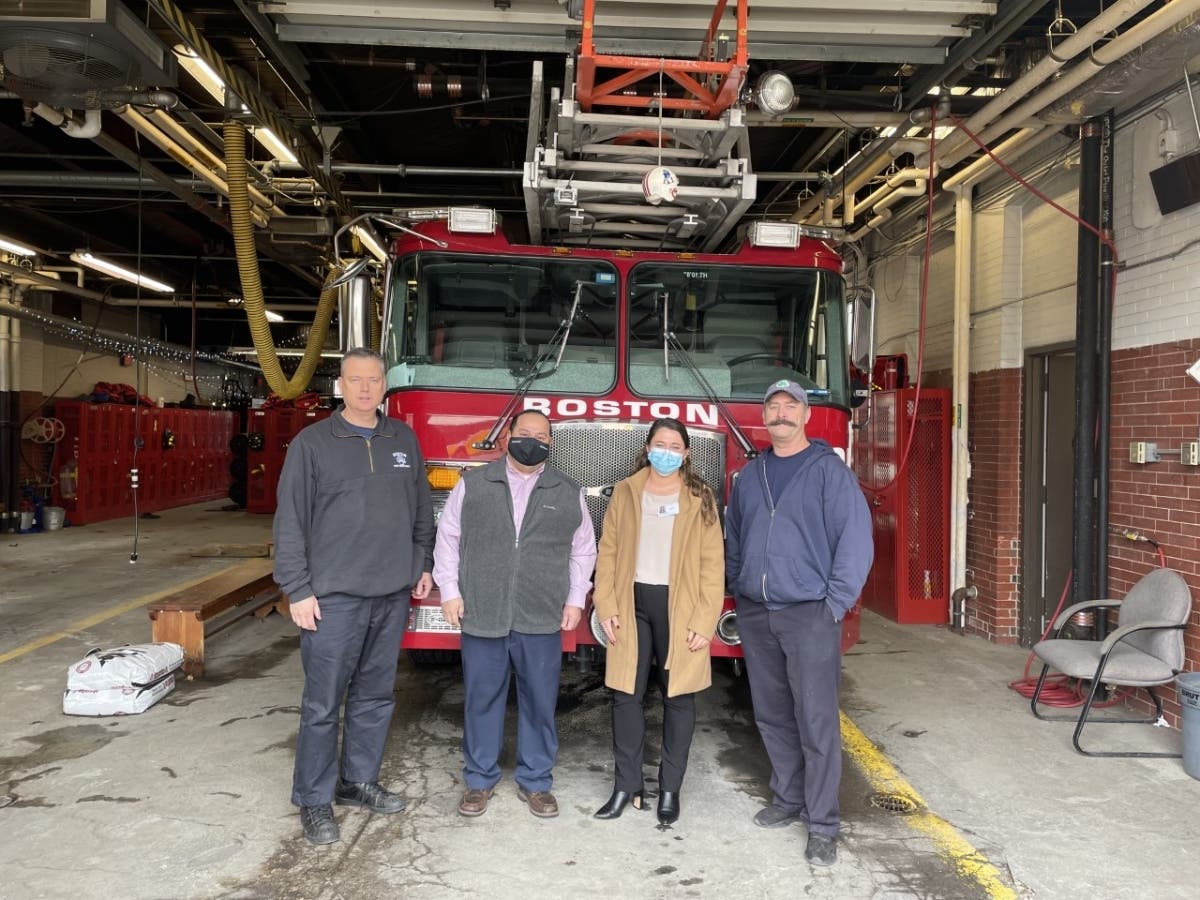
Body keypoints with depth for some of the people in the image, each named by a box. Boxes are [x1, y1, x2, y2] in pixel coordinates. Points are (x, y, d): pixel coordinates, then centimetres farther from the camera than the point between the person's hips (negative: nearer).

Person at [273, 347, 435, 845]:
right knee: (323, 703, 2)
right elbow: (290, 521, -6)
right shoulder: (313, 443, -4)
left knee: (375, 696, 14)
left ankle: (358, 781, 29)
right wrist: (298, 590, -10)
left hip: (393, 595, 5)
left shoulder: (404, 439, 9)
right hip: (334, 597, -4)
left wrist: (423, 564, 14)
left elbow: (421, 509, 17)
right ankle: (314, 800, 15)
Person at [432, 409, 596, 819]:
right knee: (482, 699, 9)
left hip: (541, 620, 1)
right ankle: (480, 779, 25)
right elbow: (448, 539, 6)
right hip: (481, 616, 0)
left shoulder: (569, 493, 6)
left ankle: (535, 781, 24)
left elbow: (583, 550, 11)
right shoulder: (472, 484, 3)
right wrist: (450, 591, 0)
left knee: (540, 703, 8)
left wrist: (575, 599, 6)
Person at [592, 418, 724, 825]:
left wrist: (705, 621, -9)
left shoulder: (700, 499, 1)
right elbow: (608, 552, 5)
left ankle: (670, 788, 19)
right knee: (626, 696, 3)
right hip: (632, 603, 1)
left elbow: (712, 564, -3)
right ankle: (626, 785, 15)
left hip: (680, 607, -1)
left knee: (678, 698, 6)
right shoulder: (625, 492, 6)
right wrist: (606, 607, -3)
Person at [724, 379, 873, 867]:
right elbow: (733, 538, 21)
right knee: (772, 715, 13)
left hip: (809, 614, -5)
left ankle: (822, 824, 6)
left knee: (816, 721, -3)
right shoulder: (749, 475, 12)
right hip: (755, 615, 5)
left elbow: (855, 539, -9)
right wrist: (739, 588, 13)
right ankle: (788, 798, 28)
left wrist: (836, 603, -12)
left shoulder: (829, 470, -5)